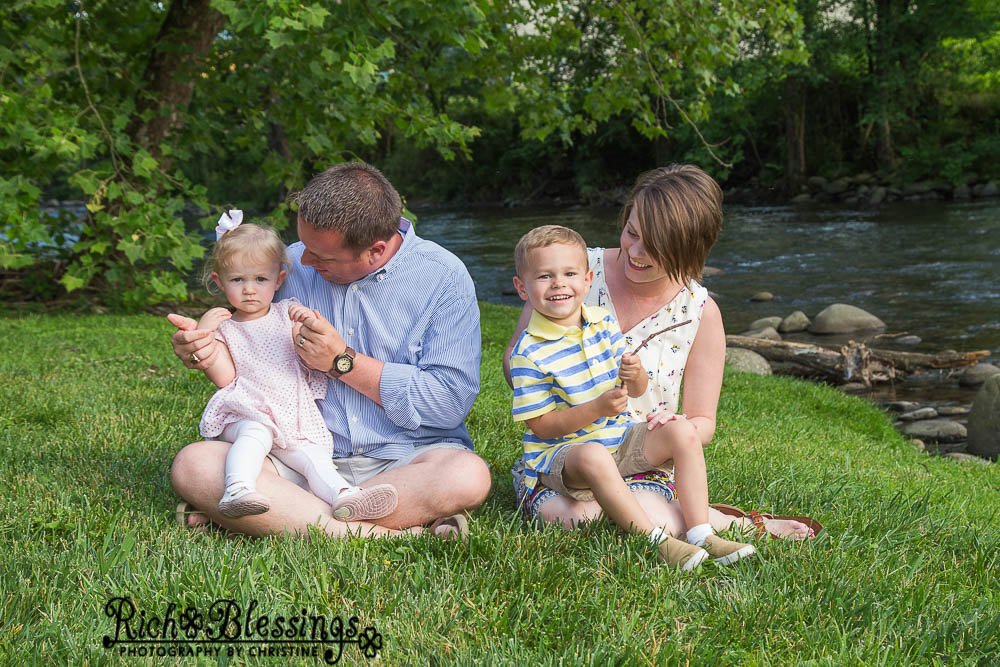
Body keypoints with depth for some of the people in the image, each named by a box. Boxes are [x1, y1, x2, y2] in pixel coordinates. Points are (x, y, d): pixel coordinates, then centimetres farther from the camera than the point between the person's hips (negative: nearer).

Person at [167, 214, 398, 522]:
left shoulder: (288, 313, 16)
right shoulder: (221, 326, 13)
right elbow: (225, 378, -2)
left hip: (295, 418, 2)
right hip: (243, 414, -2)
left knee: (312, 455, -22)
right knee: (257, 433, -35)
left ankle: (345, 496, -44)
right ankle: (238, 491, -53)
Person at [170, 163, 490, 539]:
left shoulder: (444, 277, -5)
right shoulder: (291, 263, 6)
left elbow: (452, 401, -12)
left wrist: (343, 363, -13)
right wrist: (206, 350, -4)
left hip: (401, 461, -2)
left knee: (468, 475, -36)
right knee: (193, 465, -23)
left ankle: (287, 516, -24)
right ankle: (388, 534, -29)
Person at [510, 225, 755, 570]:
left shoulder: (604, 322, 2)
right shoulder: (530, 352, -17)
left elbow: (637, 391, 8)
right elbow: (540, 425, -17)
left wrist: (635, 375, -17)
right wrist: (597, 408, -27)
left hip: (618, 437, 7)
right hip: (561, 450, -7)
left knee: (684, 436, -8)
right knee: (594, 458, -38)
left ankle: (701, 533, -14)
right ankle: (658, 541, -34)